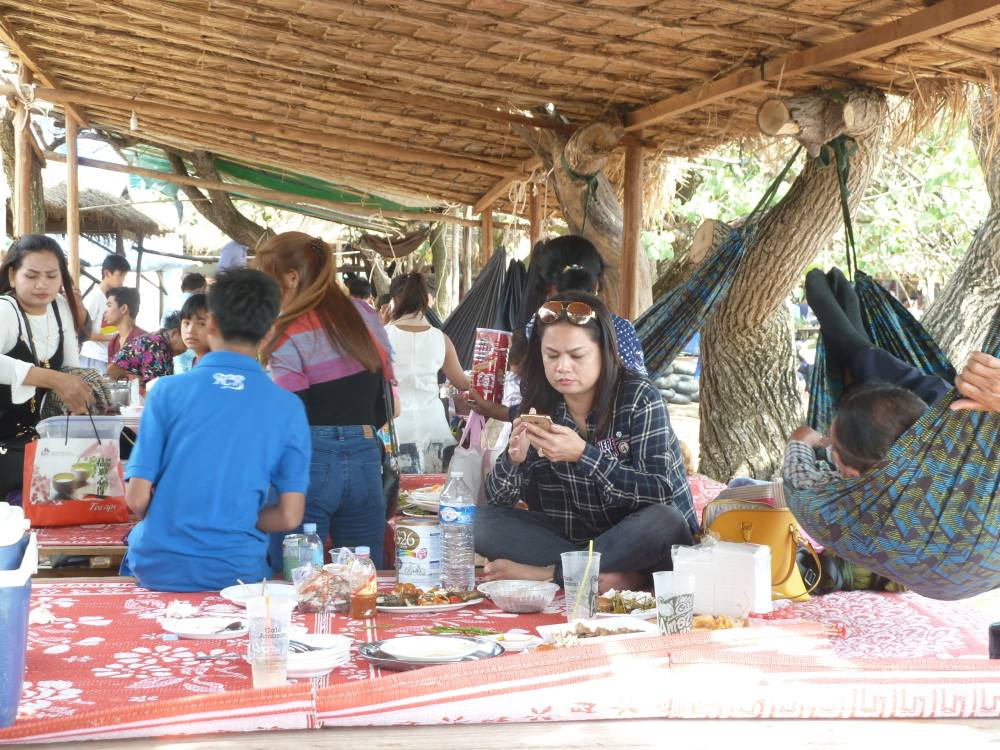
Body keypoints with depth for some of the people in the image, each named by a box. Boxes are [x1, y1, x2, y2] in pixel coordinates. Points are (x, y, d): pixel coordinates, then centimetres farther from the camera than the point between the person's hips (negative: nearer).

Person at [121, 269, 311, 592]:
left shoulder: (167, 391, -7)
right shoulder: (288, 407, -6)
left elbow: (137, 498, -7)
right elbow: (289, 515, -6)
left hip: (158, 568, 0)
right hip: (236, 572, 0)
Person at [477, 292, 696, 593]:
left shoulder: (639, 398, -13)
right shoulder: (538, 406, -4)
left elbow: (662, 493, -23)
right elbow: (497, 499, -3)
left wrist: (583, 454, -31)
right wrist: (515, 458, -25)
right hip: (571, 538, 4)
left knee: (664, 521, -36)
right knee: (480, 522, -15)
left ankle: (546, 572, -21)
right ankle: (611, 575, -24)